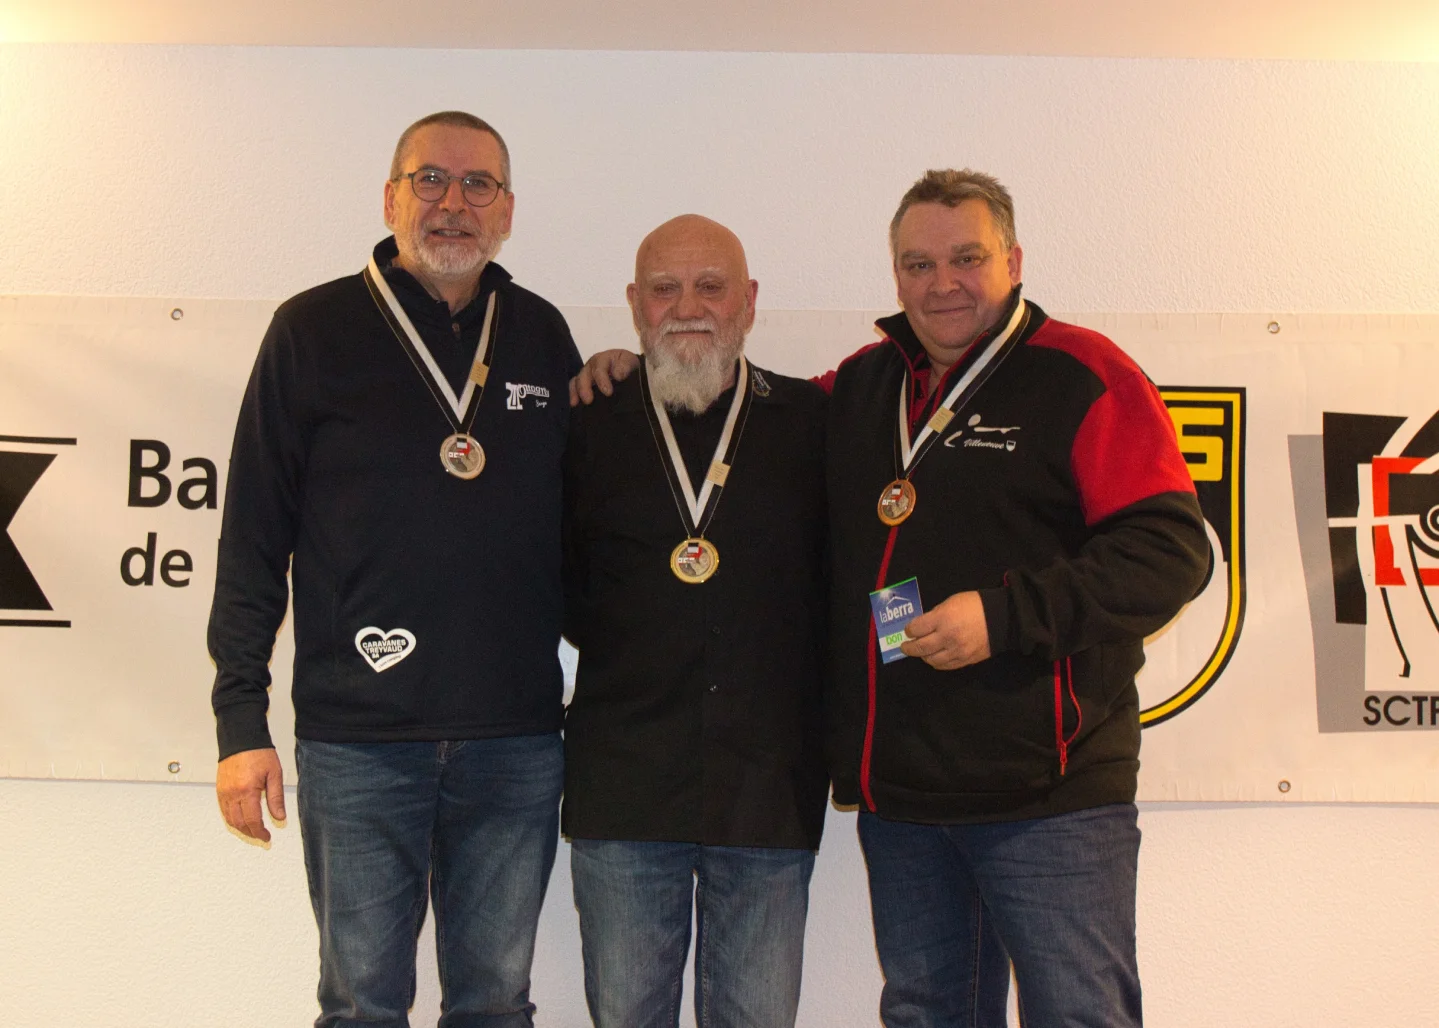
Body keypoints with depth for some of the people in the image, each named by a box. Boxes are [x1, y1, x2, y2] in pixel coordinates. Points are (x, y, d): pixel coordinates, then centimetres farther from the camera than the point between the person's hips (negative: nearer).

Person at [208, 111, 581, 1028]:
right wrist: (240, 715, -5)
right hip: (358, 738, -2)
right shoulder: (315, 330, 1)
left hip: (517, 739, 3)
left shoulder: (543, 336, 9)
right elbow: (253, 535, 0)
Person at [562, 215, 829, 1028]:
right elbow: (560, 585, 12)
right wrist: (623, 651, 0)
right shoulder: (593, 428, 7)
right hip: (623, 785, 1)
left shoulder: (810, 421, 5)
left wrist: (800, 679, -4)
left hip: (770, 785, 0)